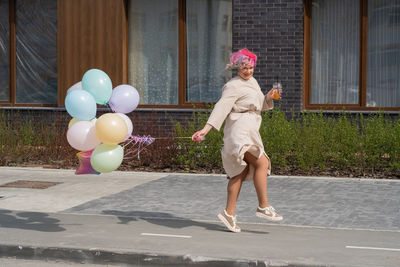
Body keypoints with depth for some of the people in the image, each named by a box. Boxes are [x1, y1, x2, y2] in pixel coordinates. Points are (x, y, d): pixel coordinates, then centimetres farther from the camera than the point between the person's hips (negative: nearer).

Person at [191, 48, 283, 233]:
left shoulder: (252, 82, 20)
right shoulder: (234, 86, -8)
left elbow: (261, 105, 27)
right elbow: (221, 107, -17)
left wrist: (268, 97, 5)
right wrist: (206, 128, -26)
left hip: (249, 131, 9)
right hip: (240, 130, -9)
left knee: (241, 172, 6)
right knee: (262, 163, -15)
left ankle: (229, 213, 8)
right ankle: (263, 207, -9)